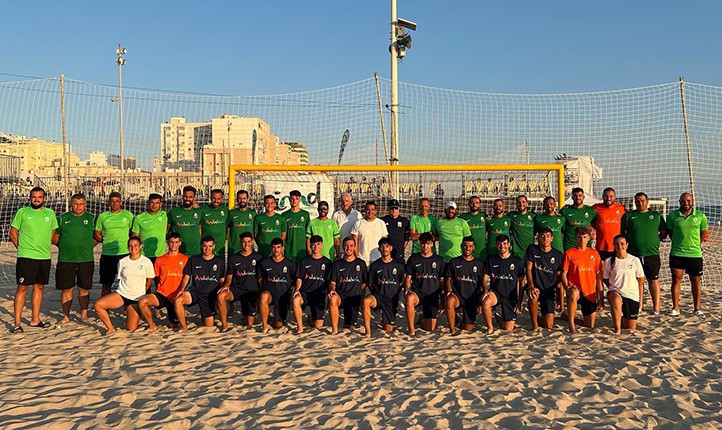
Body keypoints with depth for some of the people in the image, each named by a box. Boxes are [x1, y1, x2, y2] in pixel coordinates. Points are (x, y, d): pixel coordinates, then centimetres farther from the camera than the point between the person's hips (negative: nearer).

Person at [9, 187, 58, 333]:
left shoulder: (50, 213, 9)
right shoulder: (22, 212, 0)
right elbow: (13, 233, 4)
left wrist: (44, 248, 12)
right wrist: (22, 249, 2)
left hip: (45, 257, 4)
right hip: (26, 257, -4)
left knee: (39, 287, 11)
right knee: (22, 288, -4)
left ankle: (35, 319, 21)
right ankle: (17, 323, 1)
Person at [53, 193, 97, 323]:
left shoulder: (91, 219, 7)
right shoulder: (62, 218, 8)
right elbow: (55, 237, 12)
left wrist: (87, 248, 1)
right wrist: (65, 247, 1)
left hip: (86, 259, 0)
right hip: (66, 259, 0)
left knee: (84, 288, 5)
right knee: (66, 288, 3)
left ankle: (84, 313, 17)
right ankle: (66, 316, 12)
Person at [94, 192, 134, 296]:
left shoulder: (128, 215, 5)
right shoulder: (102, 216, 7)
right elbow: (97, 234, 14)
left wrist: (129, 242, 0)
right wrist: (106, 241, 2)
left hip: (125, 253, -1)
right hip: (107, 255, 1)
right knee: (106, 285, 7)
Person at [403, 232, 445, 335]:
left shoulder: (439, 260, 8)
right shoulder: (413, 259, 6)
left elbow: (442, 281, 12)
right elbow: (408, 278, 6)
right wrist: (407, 289, -14)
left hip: (433, 295, 1)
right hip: (417, 292, -1)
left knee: (431, 328, -4)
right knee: (409, 298, -40)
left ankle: (424, 318, 33)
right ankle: (411, 329, -23)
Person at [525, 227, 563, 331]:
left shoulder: (558, 255, 4)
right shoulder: (532, 249, 0)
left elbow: (559, 276, 9)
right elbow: (528, 269, -8)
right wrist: (531, 286, -24)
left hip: (550, 290, 1)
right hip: (536, 286, -1)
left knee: (548, 326, -7)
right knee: (533, 296, -39)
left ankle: (543, 316, 33)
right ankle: (535, 324, -15)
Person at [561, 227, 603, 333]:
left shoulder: (594, 253, 8)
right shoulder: (569, 253, -1)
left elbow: (598, 276, 10)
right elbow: (564, 273, -3)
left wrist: (600, 297, 6)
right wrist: (566, 286, -23)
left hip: (590, 293, 4)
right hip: (575, 290, -4)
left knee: (590, 326, 6)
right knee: (574, 294, -42)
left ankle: (569, 316, 34)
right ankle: (571, 324, -25)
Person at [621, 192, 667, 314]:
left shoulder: (656, 216, 10)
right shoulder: (628, 216, 8)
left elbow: (664, 232, 15)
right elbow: (622, 232, 12)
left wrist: (655, 241, 4)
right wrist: (628, 243, 2)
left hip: (652, 254, 0)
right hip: (633, 254, 0)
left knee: (653, 280, 3)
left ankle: (656, 306, 8)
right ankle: (639, 305, 17)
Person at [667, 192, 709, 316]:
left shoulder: (701, 216, 1)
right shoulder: (672, 216, 1)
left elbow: (704, 233, 11)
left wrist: (695, 244, 7)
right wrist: (680, 244, 7)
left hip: (695, 254, 0)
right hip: (676, 254, 0)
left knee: (696, 281, 8)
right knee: (676, 280, 3)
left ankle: (697, 309, 19)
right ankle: (675, 308, 11)